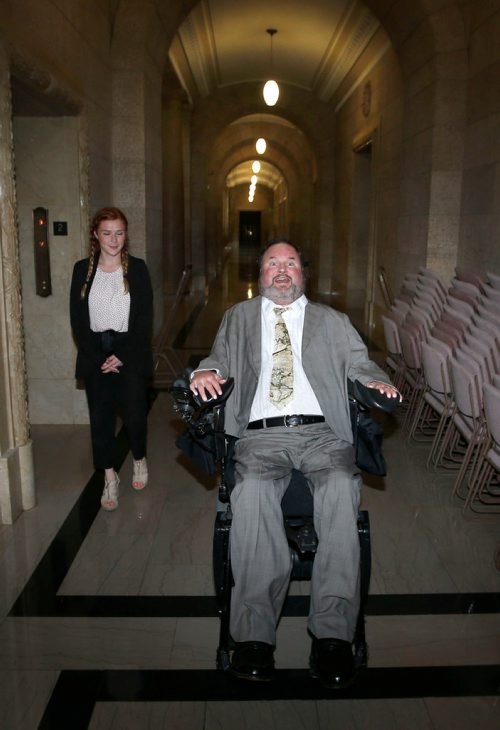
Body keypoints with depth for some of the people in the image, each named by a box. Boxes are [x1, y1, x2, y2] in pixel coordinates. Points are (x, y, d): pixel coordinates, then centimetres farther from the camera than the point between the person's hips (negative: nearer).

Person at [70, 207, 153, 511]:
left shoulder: (137, 268, 1)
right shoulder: (83, 269, 5)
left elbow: (145, 318, -3)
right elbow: (78, 319, 3)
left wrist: (122, 356, -11)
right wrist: (98, 358, -8)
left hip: (130, 353, -2)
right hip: (95, 356, 2)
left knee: (135, 414, -3)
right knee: (100, 417, 3)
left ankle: (140, 459, 26)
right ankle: (110, 478, 17)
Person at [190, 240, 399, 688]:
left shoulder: (332, 321, 26)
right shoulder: (238, 318, 27)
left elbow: (358, 363, 17)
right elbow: (220, 357, 17)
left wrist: (375, 380, -7)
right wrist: (206, 370, -8)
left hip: (322, 432, 1)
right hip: (261, 434, 0)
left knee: (341, 488, -32)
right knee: (253, 492, -33)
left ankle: (333, 635, -27)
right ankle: (254, 635, -26)